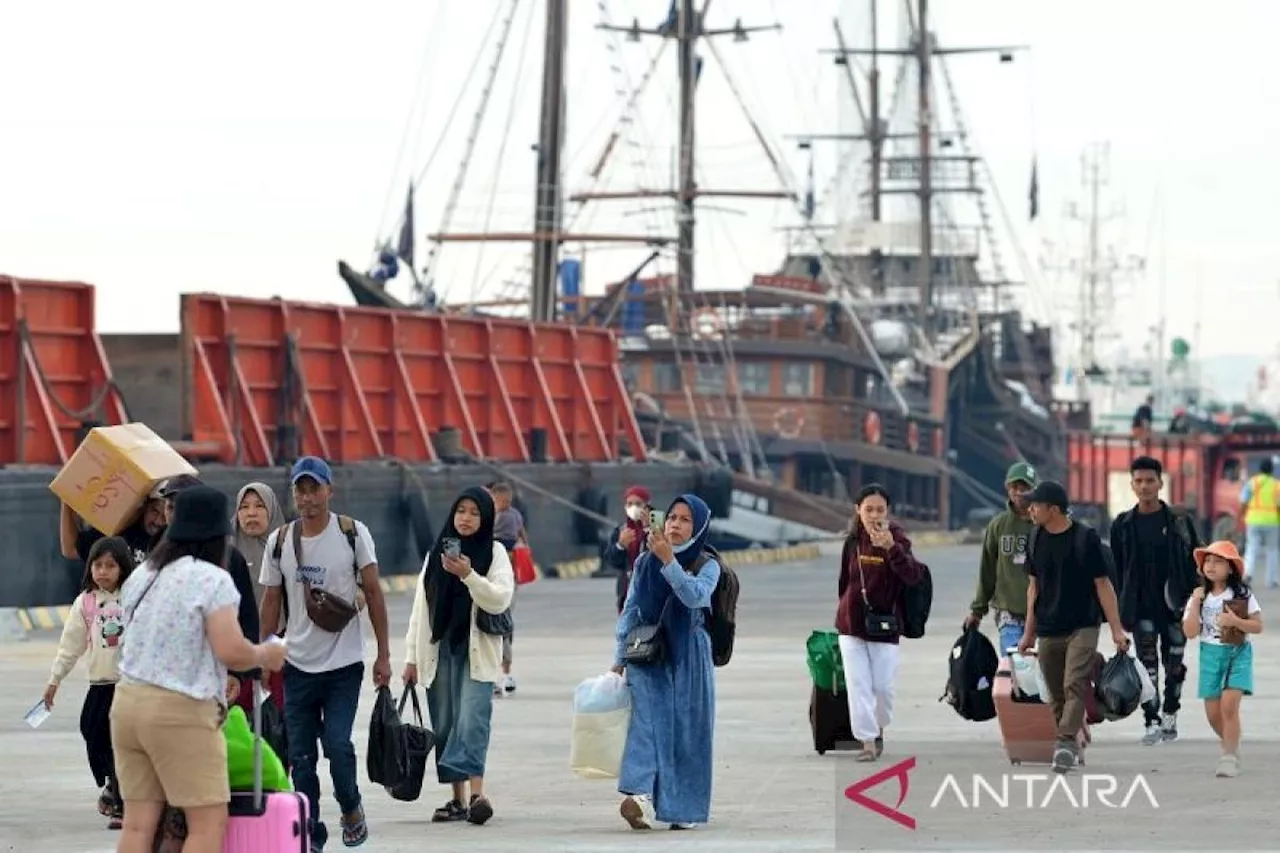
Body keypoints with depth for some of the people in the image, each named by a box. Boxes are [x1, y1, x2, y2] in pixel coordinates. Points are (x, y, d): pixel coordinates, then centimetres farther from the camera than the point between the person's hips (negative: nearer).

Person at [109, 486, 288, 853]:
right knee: (210, 822, -2)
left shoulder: (140, 577, 13)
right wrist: (264, 655, 2)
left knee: (139, 823, 5)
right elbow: (231, 652, -18)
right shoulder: (211, 580, -10)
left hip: (128, 700, 7)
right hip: (181, 712, -7)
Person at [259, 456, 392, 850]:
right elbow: (271, 602, 10)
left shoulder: (353, 534, -4)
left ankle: (351, 810, 14)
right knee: (300, 755, 3)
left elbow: (373, 594, 0)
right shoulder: (279, 541, 3)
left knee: (337, 744, -13)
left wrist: (383, 655, -2)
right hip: (297, 665, 3)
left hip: (343, 663, -3)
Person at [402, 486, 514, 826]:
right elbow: (420, 606, 13)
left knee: (472, 719, -18)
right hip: (439, 649, 4)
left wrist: (468, 575, -23)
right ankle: (458, 798, 8)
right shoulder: (437, 551, 13)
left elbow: (500, 600, -9)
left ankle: (476, 792, -27)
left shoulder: (495, 553, 3)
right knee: (444, 725, 3)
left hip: (477, 651, -4)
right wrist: (411, 656, 10)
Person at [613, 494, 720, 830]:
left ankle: (684, 808, -3)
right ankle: (640, 795, -22)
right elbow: (630, 612, 9)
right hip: (648, 655, 0)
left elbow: (695, 596, -23)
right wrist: (619, 659, 7)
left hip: (688, 658, 0)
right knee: (648, 718, -11)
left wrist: (668, 560, -32)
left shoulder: (707, 566, -2)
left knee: (687, 727, -4)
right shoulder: (645, 563, 4)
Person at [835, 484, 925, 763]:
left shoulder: (896, 538, -11)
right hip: (852, 625, 3)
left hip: (884, 625, -3)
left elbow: (913, 577, -25)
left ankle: (879, 729, 30)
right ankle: (867, 741, 3)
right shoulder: (853, 541, 1)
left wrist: (891, 548, -38)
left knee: (883, 686, 4)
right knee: (858, 685, -2)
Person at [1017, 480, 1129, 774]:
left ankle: (1066, 743, -28)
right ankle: (1071, 748, 17)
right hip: (1048, 631, 5)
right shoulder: (1038, 540, 7)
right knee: (1057, 695, 7)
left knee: (1075, 686, -19)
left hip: (1082, 627, -5)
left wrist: (1116, 629, -7)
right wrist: (1029, 633, 14)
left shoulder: (1086, 538, -6)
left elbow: (1102, 584, -3)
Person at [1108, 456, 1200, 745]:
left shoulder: (1179, 523, 1)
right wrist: (1119, 609, 2)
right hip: (1141, 609, 0)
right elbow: (1116, 570, 7)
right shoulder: (1123, 525, 4)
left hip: (1174, 607, 0)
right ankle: (1152, 722, -4)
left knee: (1174, 665, 7)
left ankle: (1170, 717, 23)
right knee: (1147, 664, -5)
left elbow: (1195, 565, 4)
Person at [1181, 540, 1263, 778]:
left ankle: (1230, 757, -10)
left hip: (1238, 653, -3)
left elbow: (1257, 626, -4)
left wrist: (1235, 621, -20)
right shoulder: (1199, 596, 3)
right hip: (1210, 654, 3)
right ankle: (1231, 746, 28)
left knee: (1229, 704, -17)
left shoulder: (1242, 595, -3)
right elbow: (1190, 631, -4)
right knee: (1213, 711, 3)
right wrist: (1195, 603, -13)